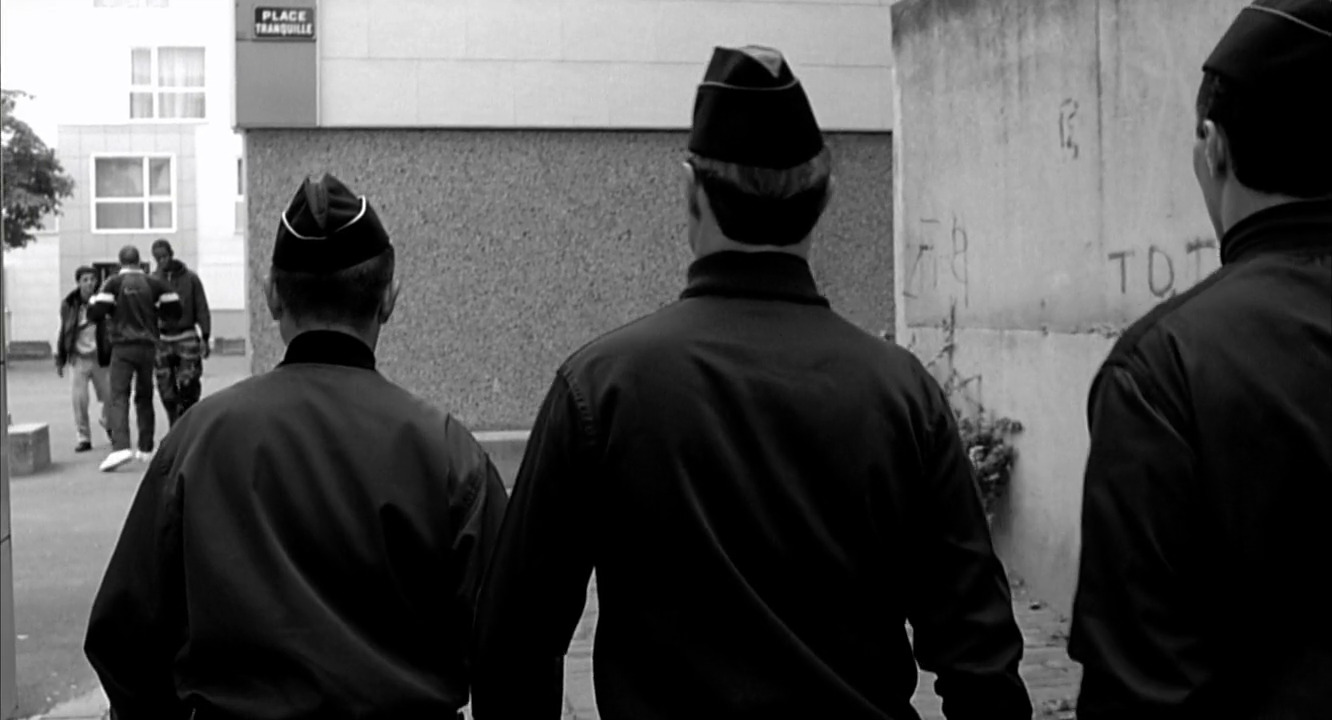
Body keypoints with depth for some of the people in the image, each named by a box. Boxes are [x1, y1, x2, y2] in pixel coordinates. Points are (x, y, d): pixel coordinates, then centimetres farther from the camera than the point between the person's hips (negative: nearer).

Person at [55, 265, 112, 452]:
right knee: (79, 400, -5)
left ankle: (107, 422, 37)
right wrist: (60, 360, 8)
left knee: (109, 398, 5)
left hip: (100, 359, 0)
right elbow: (63, 332, 8)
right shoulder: (69, 304, 0)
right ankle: (83, 438, 8)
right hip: (78, 359, 0)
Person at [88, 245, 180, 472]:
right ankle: (146, 449, 20)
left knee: (118, 396, -8)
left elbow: (95, 313, -11)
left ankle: (120, 447, -26)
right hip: (148, 347, 3)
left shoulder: (114, 283, -4)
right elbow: (175, 309, 4)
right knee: (144, 397, 16)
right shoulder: (153, 283, 5)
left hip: (123, 347, -3)